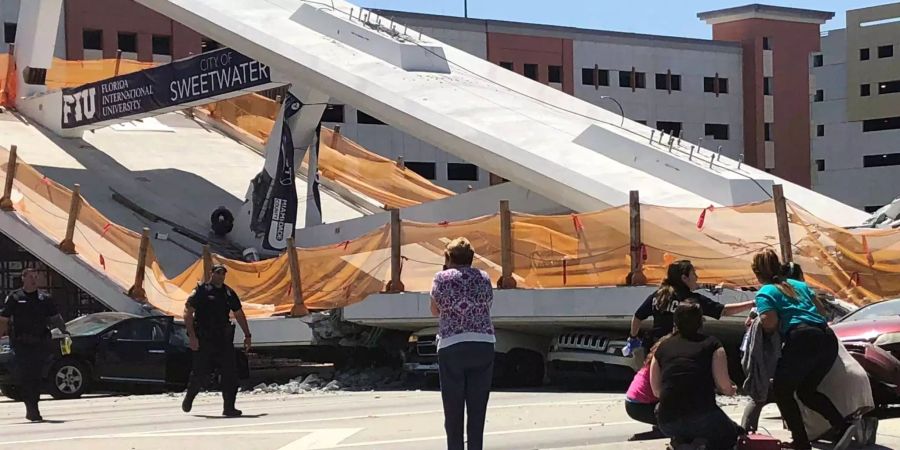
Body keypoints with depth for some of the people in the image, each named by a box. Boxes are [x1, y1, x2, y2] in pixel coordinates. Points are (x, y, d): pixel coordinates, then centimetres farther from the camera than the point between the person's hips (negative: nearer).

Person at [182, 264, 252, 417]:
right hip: (203, 340, -5)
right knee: (201, 374, 0)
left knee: (230, 372, -5)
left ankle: (229, 407, -3)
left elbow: (239, 314, 22)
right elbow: (188, 313, -9)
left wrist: (247, 335, 18)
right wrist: (192, 336, -18)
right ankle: (189, 397, 28)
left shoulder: (228, 293, 13)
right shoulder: (201, 291, -4)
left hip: (224, 339, 5)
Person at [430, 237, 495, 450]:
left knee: (453, 411, 4)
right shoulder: (483, 278, 7)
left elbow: (435, 311, 13)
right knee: (478, 409, 5)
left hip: (451, 347, -2)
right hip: (483, 346, 2)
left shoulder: (442, 278, 0)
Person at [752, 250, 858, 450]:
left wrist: (758, 321, 11)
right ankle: (843, 424, 0)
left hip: (802, 338, -7)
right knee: (806, 390, 20)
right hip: (828, 338, 7)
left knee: (782, 390, 10)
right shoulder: (798, 284, 26)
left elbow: (770, 323, -9)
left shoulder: (765, 293, 6)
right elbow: (817, 305, 38)